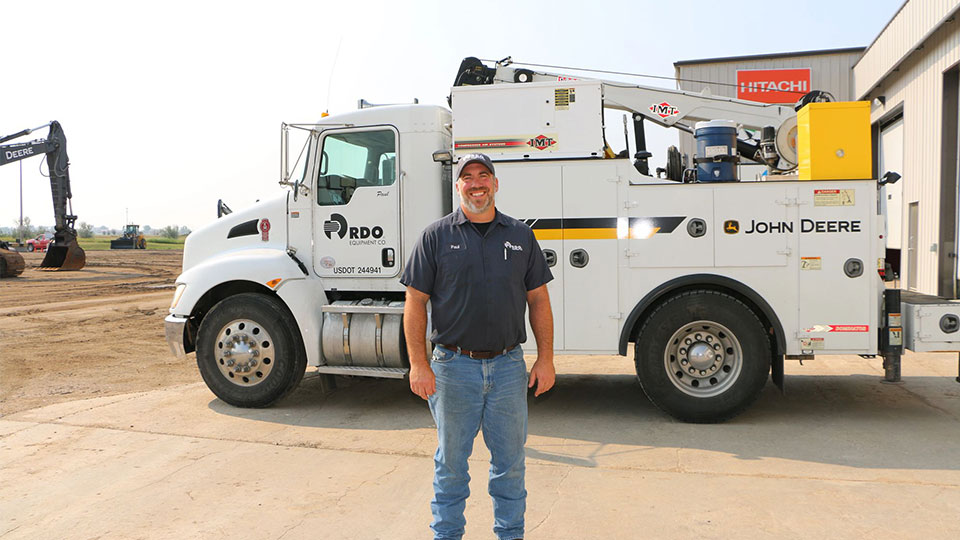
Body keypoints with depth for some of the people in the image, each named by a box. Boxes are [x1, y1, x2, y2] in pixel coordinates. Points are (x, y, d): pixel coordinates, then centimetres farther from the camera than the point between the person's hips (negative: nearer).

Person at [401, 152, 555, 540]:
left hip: (509, 365, 2)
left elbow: (538, 300, 8)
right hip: (454, 365, -2)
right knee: (451, 460, 10)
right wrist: (419, 364, -9)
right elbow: (415, 302, -2)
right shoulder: (436, 235, 0)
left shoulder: (520, 236, 7)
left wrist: (545, 359, 2)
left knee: (510, 459, 12)